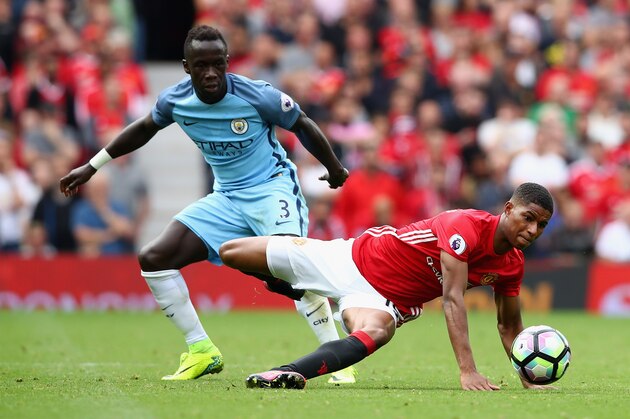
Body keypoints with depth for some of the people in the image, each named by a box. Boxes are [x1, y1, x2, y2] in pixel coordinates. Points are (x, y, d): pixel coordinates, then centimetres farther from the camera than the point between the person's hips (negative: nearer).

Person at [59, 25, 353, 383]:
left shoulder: (258, 96, -19)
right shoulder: (175, 100, -7)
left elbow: (303, 126, -2)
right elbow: (144, 128, 15)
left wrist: (335, 169, 12)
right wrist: (93, 166, 20)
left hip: (272, 188, -6)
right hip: (226, 198, 6)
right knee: (153, 258, -4)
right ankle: (202, 352, 5)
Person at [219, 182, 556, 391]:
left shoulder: (512, 266, -7)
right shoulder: (466, 226, -29)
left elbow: (509, 327, 8)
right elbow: (452, 300, -35)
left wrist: (529, 381, -3)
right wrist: (467, 370, -43)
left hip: (386, 301, 3)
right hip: (351, 259, -3)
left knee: (374, 333, -38)